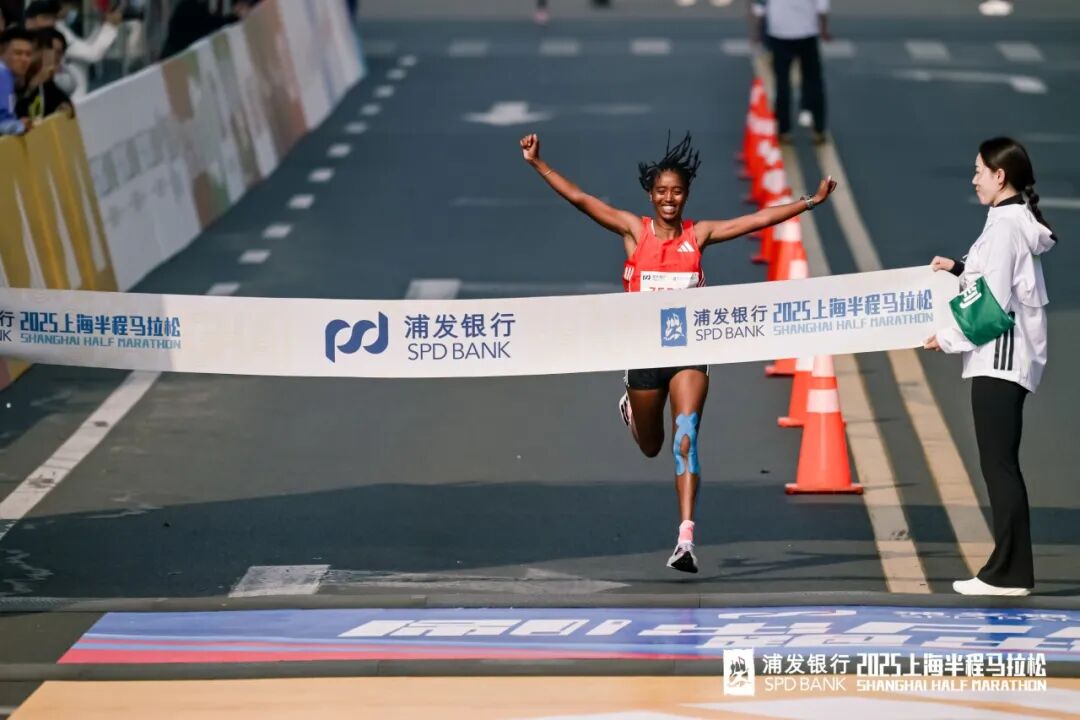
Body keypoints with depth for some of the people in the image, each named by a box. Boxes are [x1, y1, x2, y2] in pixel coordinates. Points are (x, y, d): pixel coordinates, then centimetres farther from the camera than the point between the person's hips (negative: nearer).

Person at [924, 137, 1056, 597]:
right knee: (1001, 466, 11)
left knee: (999, 465, -8)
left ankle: (1009, 573, -8)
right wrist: (960, 268, 18)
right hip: (1007, 359, 10)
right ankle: (1009, 569, 12)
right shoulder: (1018, 222, 14)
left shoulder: (1005, 226, -15)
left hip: (1000, 359, -10)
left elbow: (994, 304, -18)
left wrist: (949, 338, -9)